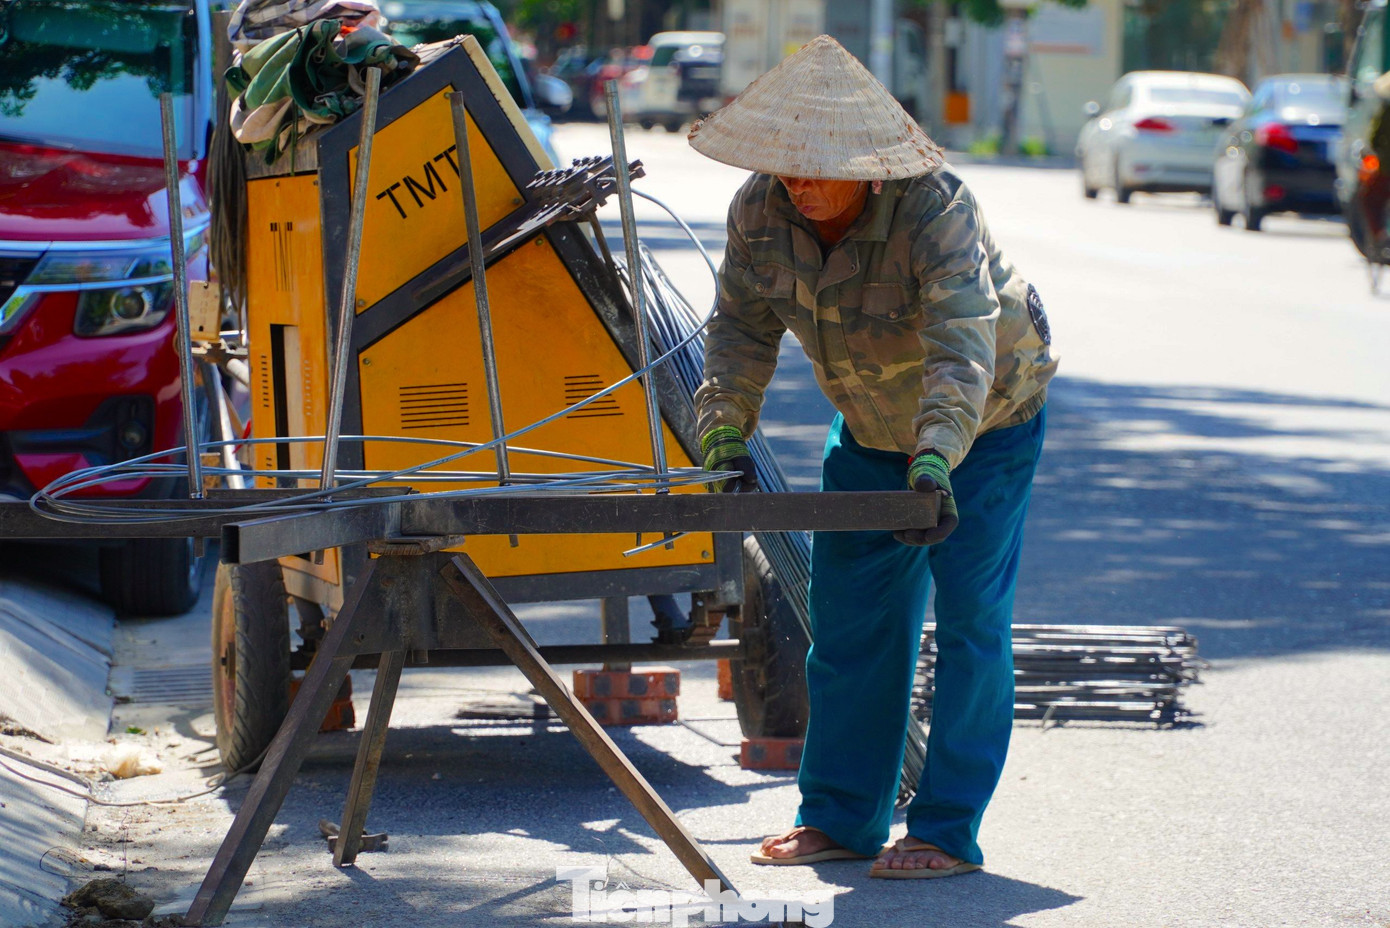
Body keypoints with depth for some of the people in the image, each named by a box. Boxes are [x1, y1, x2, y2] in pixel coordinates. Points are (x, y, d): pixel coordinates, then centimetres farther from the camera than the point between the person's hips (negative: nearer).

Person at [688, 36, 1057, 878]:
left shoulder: (934, 209, -37)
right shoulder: (760, 210, -19)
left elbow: (962, 340, -48)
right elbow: (743, 325, -8)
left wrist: (936, 457, -61)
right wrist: (726, 429, -21)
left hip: (988, 417, -6)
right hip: (871, 424, 6)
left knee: (969, 613, -9)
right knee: (848, 610, 5)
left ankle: (948, 832, -5)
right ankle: (841, 816, 13)